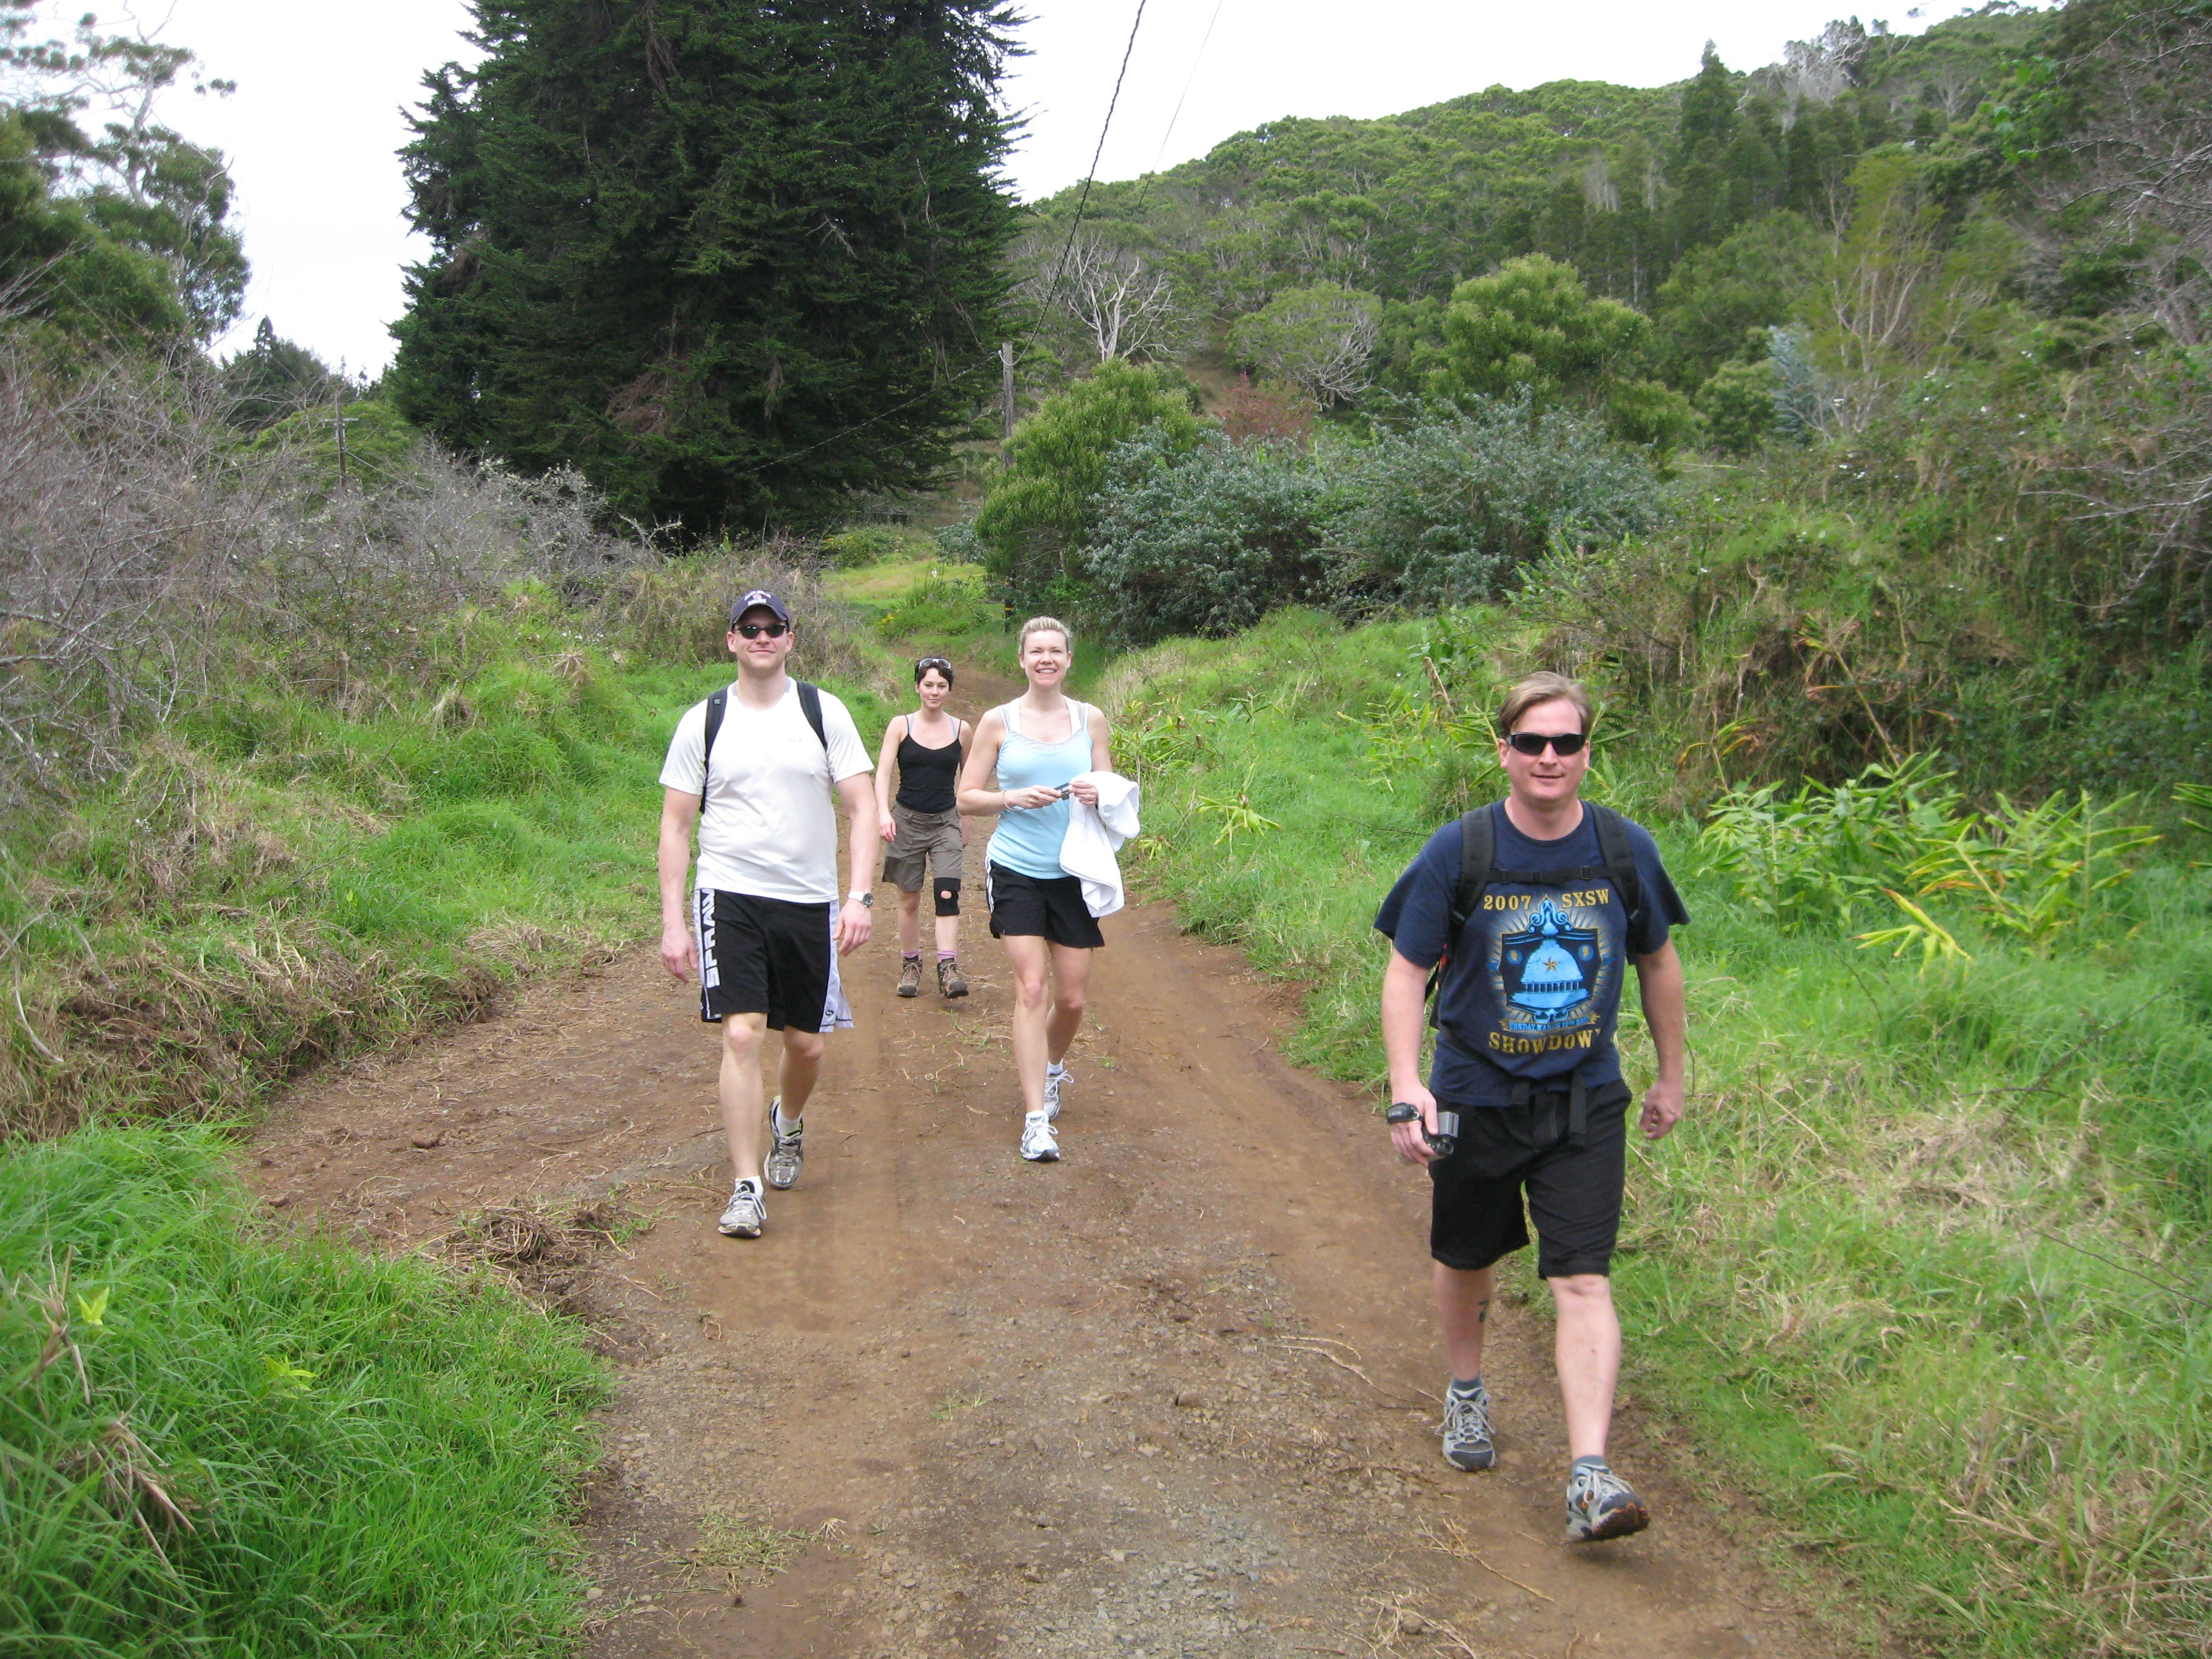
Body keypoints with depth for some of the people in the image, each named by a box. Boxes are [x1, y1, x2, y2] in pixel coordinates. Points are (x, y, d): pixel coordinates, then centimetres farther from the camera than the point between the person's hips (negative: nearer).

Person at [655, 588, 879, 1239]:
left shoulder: (824, 711, 3)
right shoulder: (703, 721, 2)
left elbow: (863, 807, 0)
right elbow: (675, 825, 4)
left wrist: (860, 897, -11)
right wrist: (673, 922, -4)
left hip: (810, 901, 2)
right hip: (729, 895, -1)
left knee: (805, 1042, 10)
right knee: (742, 1033, -14)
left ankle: (788, 1122, 43)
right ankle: (746, 1189, -7)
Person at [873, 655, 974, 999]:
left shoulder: (962, 730, 2)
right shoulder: (901, 725, -2)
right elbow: (883, 772, -10)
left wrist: (964, 821, 18)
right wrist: (883, 812, -25)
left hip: (946, 822, 0)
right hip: (907, 819, 0)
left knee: (947, 893, -15)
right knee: (909, 899, 7)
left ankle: (948, 969, -19)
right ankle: (910, 965, 22)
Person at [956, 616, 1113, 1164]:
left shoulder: (1091, 719, 6)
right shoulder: (998, 722, 0)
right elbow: (967, 796, 2)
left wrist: (1098, 794, -11)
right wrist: (1014, 797, -16)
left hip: (1072, 873, 3)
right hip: (1015, 871, -2)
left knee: (1072, 997, 8)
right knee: (1031, 988, -10)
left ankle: (1052, 1066, 41)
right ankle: (1036, 1118, -6)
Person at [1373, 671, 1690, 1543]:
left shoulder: (1625, 850, -5)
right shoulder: (1460, 851, -11)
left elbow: (1657, 961, 11)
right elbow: (1406, 973, -7)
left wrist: (1671, 1076, 17)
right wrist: (1406, 1089, -18)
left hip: (1585, 1101, 0)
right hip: (1476, 1098, 0)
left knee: (1584, 1282, -10)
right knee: (1468, 1262, 19)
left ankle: (1591, 1479, -10)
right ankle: (1466, 1388, 47)